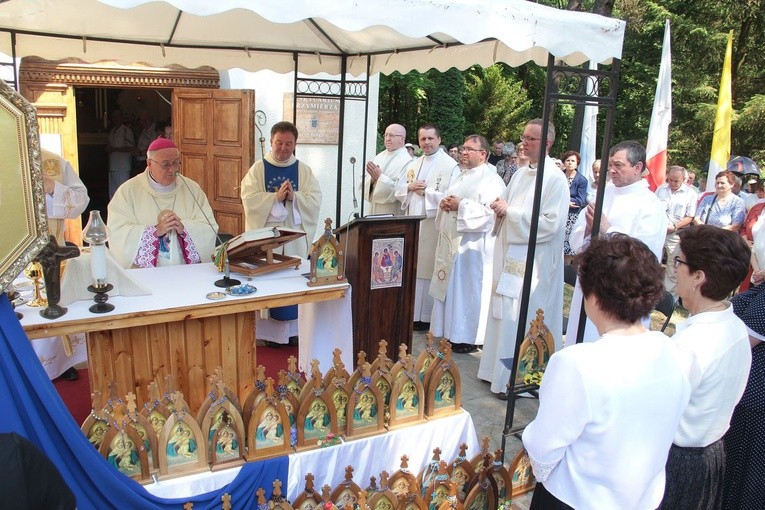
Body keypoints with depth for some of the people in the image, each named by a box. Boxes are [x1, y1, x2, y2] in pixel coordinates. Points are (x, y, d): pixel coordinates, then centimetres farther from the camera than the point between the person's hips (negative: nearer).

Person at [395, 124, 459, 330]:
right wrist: (410, 187, -6)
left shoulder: (450, 165, -7)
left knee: (426, 268, -1)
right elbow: (398, 191, 14)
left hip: (432, 226, -7)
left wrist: (425, 191, -13)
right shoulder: (414, 164, 15)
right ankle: (410, 310, 23)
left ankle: (425, 315, 10)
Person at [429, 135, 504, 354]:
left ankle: (469, 337, 7)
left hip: (471, 244, -8)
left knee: (467, 289, -3)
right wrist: (444, 204, -1)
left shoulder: (491, 180, -8)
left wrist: (460, 206, -20)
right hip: (450, 240, 8)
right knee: (449, 287, 11)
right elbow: (449, 202, 23)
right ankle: (450, 331, 22)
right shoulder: (459, 177, 19)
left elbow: (489, 212, -20)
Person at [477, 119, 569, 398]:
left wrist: (510, 212, -18)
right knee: (504, 315, 15)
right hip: (510, 255, 8)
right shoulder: (521, 173, 11)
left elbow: (551, 223, -21)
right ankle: (501, 370, 29)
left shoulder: (556, 179, -13)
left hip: (534, 262, -8)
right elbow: (504, 202, 22)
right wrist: (500, 206, -2)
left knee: (522, 319, -2)